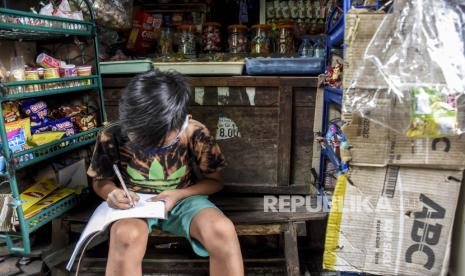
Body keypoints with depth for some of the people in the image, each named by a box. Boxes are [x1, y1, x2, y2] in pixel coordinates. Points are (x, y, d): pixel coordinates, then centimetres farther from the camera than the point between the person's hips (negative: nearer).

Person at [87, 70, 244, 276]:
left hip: (183, 199, 1)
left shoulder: (195, 134, -16)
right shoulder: (112, 136, -14)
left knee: (222, 230, -31)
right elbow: (100, 181, 3)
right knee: (126, 237, -38)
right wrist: (113, 193, -21)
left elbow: (215, 181, -2)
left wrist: (179, 194, -19)